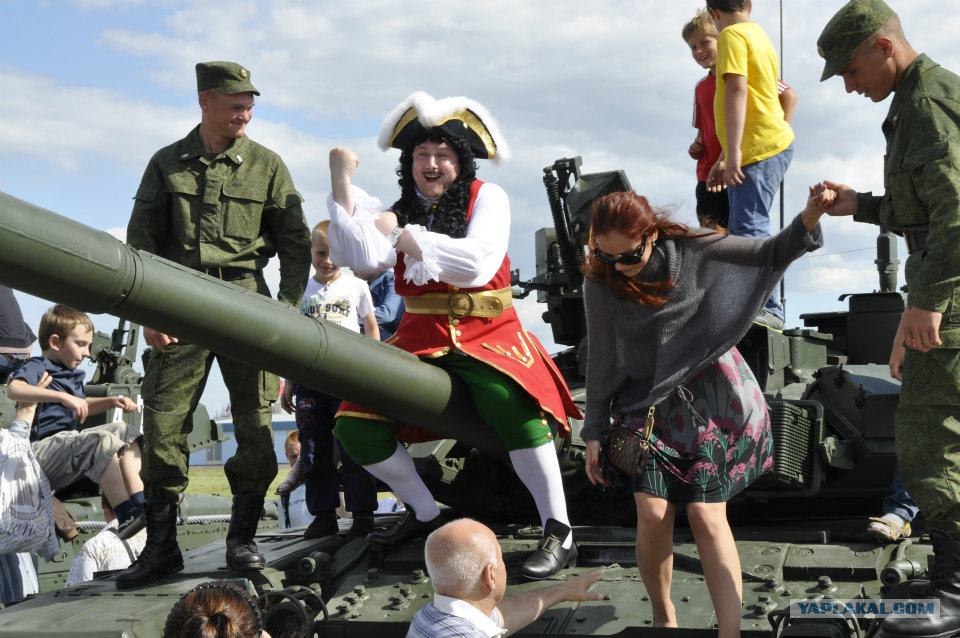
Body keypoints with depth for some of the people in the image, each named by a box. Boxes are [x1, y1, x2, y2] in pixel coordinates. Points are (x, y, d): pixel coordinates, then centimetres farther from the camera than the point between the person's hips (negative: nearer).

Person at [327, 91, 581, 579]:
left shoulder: (487, 197, 0)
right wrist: (342, 183, -12)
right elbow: (364, 259, -11)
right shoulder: (399, 211, 9)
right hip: (421, 339, 5)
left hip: (485, 336, -5)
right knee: (355, 424, -6)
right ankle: (424, 513, 16)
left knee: (510, 402, -35)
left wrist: (406, 237, -13)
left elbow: (478, 261, -18)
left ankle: (559, 534, -24)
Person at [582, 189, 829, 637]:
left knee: (707, 518, -6)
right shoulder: (600, 285, -8)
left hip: (709, 402, -1)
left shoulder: (693, 253, -12)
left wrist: (809, 219, -31)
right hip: (647, 408, 1)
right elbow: (602, 360, 1)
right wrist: (594, 432, 4)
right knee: (653, 516, -8)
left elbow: (769, 254, -11)